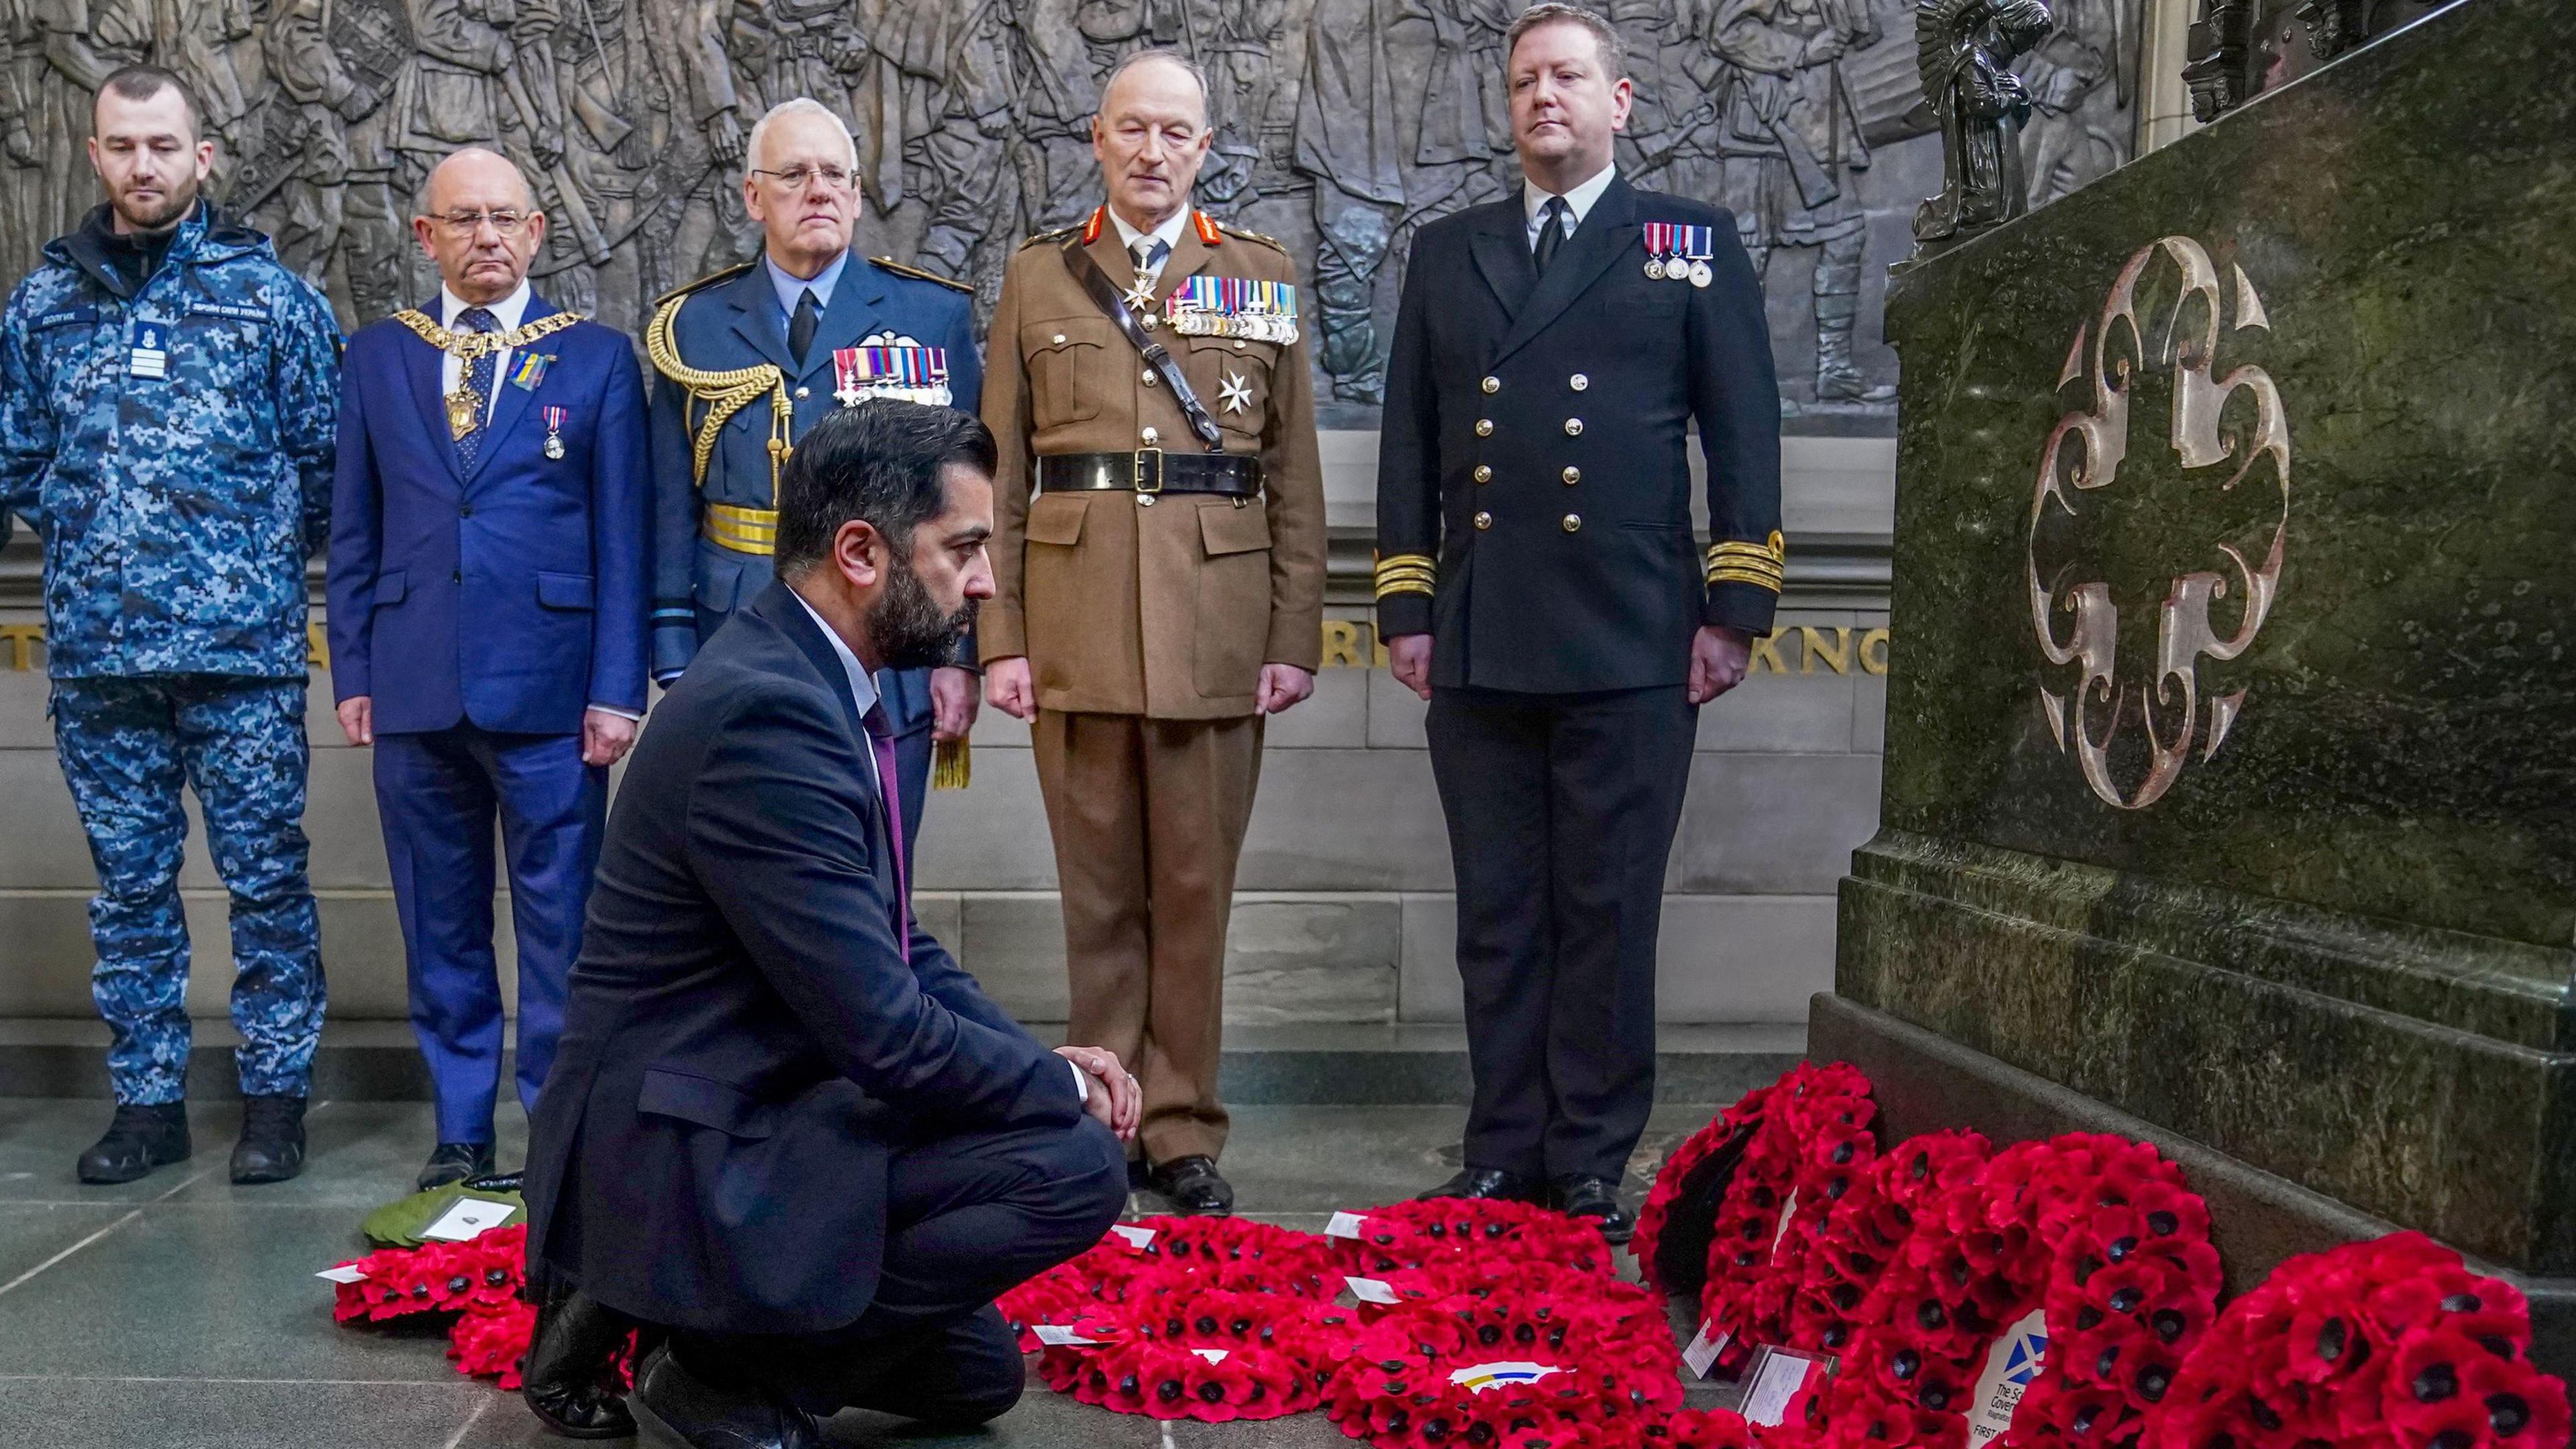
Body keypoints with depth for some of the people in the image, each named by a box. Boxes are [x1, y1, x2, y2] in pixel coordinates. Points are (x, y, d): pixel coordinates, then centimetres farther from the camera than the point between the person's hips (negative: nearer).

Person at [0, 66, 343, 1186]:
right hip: (95, 652, 3)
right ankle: (148, 1101, 21)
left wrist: (262, 557, 4)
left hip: (244, 649, -3)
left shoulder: (268, 292, 2)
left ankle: (275, 1095, 13)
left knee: (267, 878, 1)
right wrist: (95, 542, 8)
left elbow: (323, 459, 4)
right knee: (128, 885, 10)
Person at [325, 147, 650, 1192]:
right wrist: (352, 672, 6)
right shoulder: (377, 356, 13)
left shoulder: (597, 357, 5)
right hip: (414, 691, 3)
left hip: (549, 689, -3)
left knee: (559, 925, 1)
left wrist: (617, 686, -5)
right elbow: (353, 530, 13)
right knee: (441, 929, 10)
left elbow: (623, 536, 1)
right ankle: (460, 1133, 22)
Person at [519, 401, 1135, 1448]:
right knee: (1075, 1168, -18)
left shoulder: (813, 679, 5)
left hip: (746, 1112, 10)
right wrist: (1066, 1089, -9)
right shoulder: (765, 712, -25)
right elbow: (887, 1036, -26)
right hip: (685, 1156, -10)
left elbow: (895, 944, 14)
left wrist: (1043, 1062, 2)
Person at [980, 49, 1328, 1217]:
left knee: (1196, 889, 4)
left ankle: (1184, 1134, 15)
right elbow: (1003, 475, 7)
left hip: (1217, 627, 0)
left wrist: (1297, 634, 0)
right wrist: (999, 635, 0)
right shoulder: (1038, 277, 10)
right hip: (1075, 625, 0)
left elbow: (1295, 478, 7)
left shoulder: (1262, 276, 10)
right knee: (1098, 890, 7)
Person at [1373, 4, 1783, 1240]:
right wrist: (1405, 606, 7)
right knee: (1497, 917, 7)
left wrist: (1736, 609, -3)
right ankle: (1503, 1159, 17)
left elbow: (1745, 436, 4)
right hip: (1479, 648, 3)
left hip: (1633, 646, -3)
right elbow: (1408, 442, 15)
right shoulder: (1446, 253, 17)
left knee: (1607, 916, 2)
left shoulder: (1692, 245, 9)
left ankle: (1591, 1169, 12)